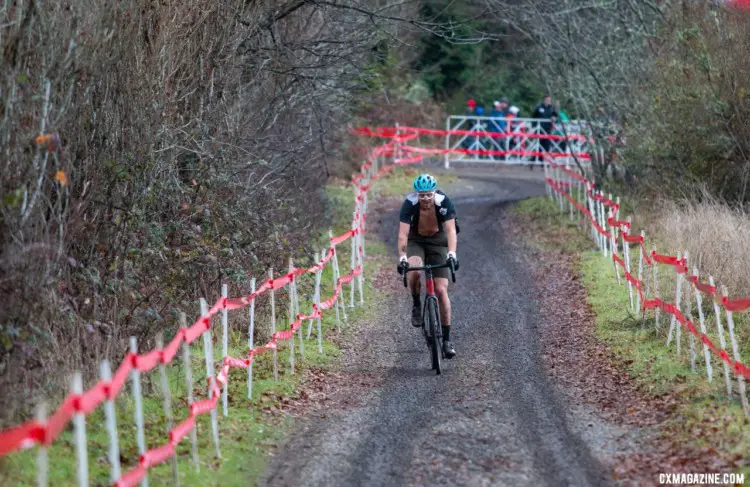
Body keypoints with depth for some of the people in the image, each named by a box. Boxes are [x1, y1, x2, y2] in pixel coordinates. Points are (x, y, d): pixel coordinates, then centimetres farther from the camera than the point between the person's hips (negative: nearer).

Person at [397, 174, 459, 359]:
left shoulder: (444, 202, -27)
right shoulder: (410, 203, -27)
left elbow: (451, 230, -36)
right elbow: (403, 233, -33)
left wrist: (452, 253, -51)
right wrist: (402, 257, -46)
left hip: (438, 241, 0)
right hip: (415, 241, 0)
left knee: (441, 290, -8)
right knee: (414, 269, -35)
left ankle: (446, 339, 0)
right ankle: (416, 305, -6)